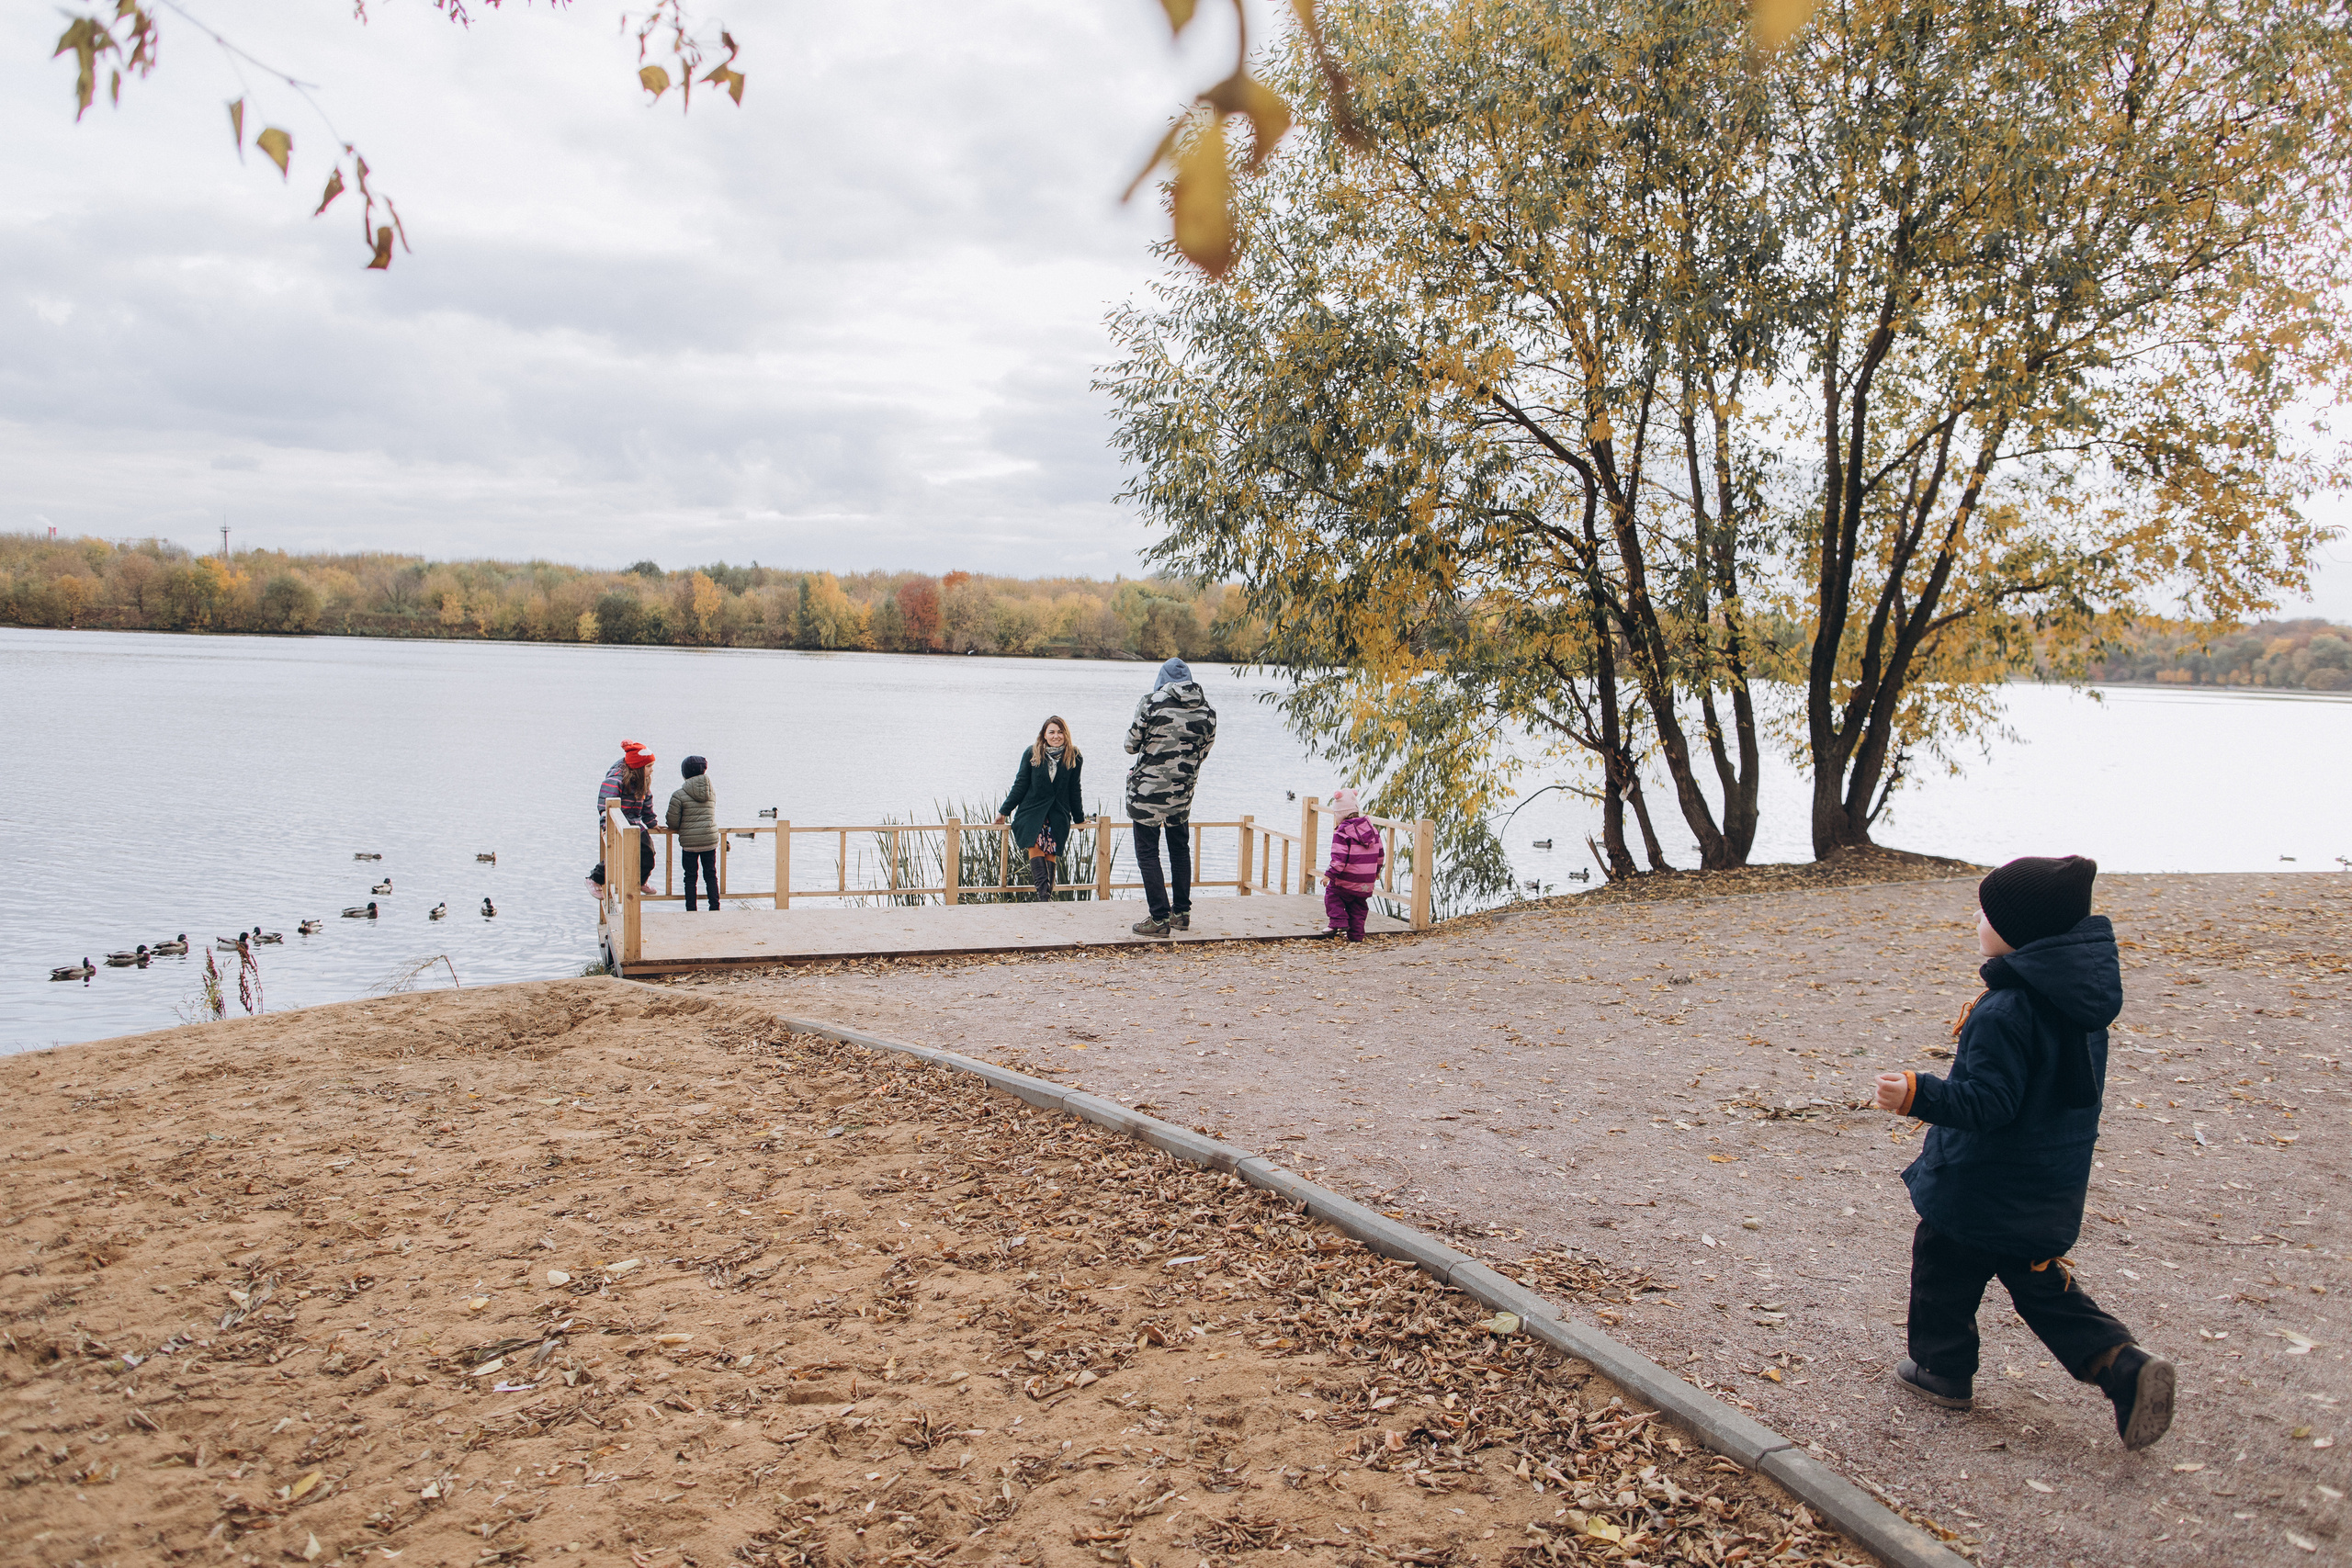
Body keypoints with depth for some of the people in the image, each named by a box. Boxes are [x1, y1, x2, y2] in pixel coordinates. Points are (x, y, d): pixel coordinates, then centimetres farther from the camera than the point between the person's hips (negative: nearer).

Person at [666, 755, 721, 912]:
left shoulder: (679, 795, -9)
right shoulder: (712, 793, 3)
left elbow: (673, 822, -7)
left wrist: (678, 828, 15)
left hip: (689, 842, -3)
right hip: (710, 840, 3)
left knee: (690, 876, 8)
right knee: (711, 875, 13)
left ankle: (691, 910, 10)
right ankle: (715, 908, 12)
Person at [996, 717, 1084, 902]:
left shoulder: (1073, 758, 3)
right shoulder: (1032, 754, 0)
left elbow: (1074, 790, 13)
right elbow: (1020, 785, 6)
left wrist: (1079, 817, 20)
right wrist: (1004, 811, 9)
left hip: (1058, 816, 1)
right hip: (1032, 812, -1)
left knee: (1050, 854, -8)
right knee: (1035, 847, -21)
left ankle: (1045, 897, -4)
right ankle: (1043, 895, -29)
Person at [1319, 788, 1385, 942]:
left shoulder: (1342, 832, -14)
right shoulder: (1371, 828, 7)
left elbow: (1339, 858, -20)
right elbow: (1380, 852, 14)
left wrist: (1329, 874, -12)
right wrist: (1377, 871, 27)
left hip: (1347, 881, -6)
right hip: (1367, 883, 6)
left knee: (1332, 894, 16)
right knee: (1358, 907, 17)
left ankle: (1339, 921, 0)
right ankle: (1356, 935, 15)